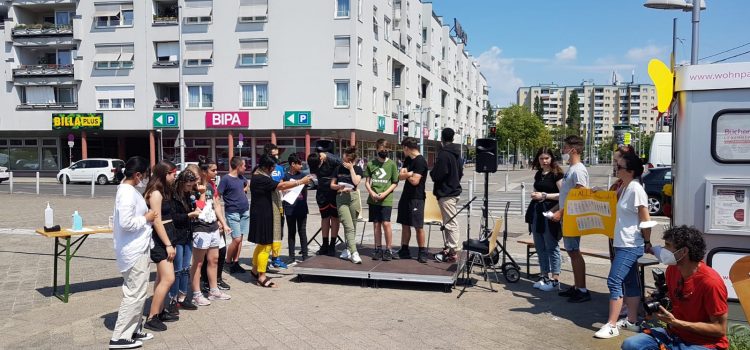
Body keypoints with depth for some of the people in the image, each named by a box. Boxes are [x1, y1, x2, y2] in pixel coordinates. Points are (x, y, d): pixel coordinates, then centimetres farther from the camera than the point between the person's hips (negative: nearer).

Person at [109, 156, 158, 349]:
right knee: (135, 294, -3)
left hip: (135, 249, 10)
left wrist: (145, 217, 8)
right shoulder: (129, 193, -20)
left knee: (135, 292, 17)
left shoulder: (127, 189, 11)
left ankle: (133, 330, 27)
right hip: (135, 251, -10)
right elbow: (126, 223, -28)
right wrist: (146, 218, -14)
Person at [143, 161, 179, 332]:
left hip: (165, 237, 10)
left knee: (162, 278, 15)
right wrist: (168, 244, -18)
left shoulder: (164, 191, 13)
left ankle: (160, 311, 25)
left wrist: (170, 243, 13)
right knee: (168, 279, -12)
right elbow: (157, 222, -19)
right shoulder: (155, 193, -16)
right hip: (159, 240, -10)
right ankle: (151, 318, -6)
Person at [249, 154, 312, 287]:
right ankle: (261, 277, 4)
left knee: (262, 244, 20)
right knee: (265, 245, -3)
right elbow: (281, 186, -25)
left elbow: (273, 190, 19)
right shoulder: (260, 179, -21)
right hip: (263, 216, -11)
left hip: (265, 215, 11)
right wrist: (301, 182, -20)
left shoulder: (261, 177, 12)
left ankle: (255, 269, 32)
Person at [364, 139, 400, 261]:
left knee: (386, 223, -10)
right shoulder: (371, 164, 7)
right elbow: (367, 182, 10)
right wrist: (371, 192, -8)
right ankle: (378, 249, 16)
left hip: (386, 199, -2)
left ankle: (388, 250, 1)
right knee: (376, 224, 6)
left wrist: (385, 193, -10)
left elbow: (395, 183, 3)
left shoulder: (392, 164, 2)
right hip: (373, 199, 2)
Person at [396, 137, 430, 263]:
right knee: (405, 224, 12)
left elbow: (414, 181, -20)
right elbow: (400, 176, 6)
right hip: (406, 196, 9)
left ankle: (422, 253, 5)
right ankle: (404, 251, 21)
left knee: (418, 226, -4)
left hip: (416, 198, -9)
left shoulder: (420, 161, -15)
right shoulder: (407, 160, 13)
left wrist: (406, 174, -3)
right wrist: (408, 174, -14)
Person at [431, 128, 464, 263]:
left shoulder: (444, 154, -18)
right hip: (454, 190, 10)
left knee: (450, 223, -6)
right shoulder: (457, 153, 11)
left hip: (445, 193, -9)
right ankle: (449, 248, 24)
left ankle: (452, 252, -3)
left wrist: (432, 172, 2)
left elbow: (436, 175, -19)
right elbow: (460, 173, 17)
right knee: (450, 222, 16)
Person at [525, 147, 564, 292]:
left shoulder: (556, 174, -7)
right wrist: (535, 195, 10)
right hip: (536, 212, 8)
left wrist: (544, 195, -16)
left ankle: (555, 280, 2)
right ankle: (544, 277, 20)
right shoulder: (538, 174, 15)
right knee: (539, 246, 11)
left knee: (552, 247, -4)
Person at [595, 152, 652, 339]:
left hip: (630, 245, -10)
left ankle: (611, 325, -7)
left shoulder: (635, 189, -17)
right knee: (630, 282, 15)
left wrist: (646, 241, -6)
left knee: (614, 281, -11)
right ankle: (632, 321, 25)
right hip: (623, 244, 10)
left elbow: (646, 220, -15)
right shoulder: (624, 187, 9)